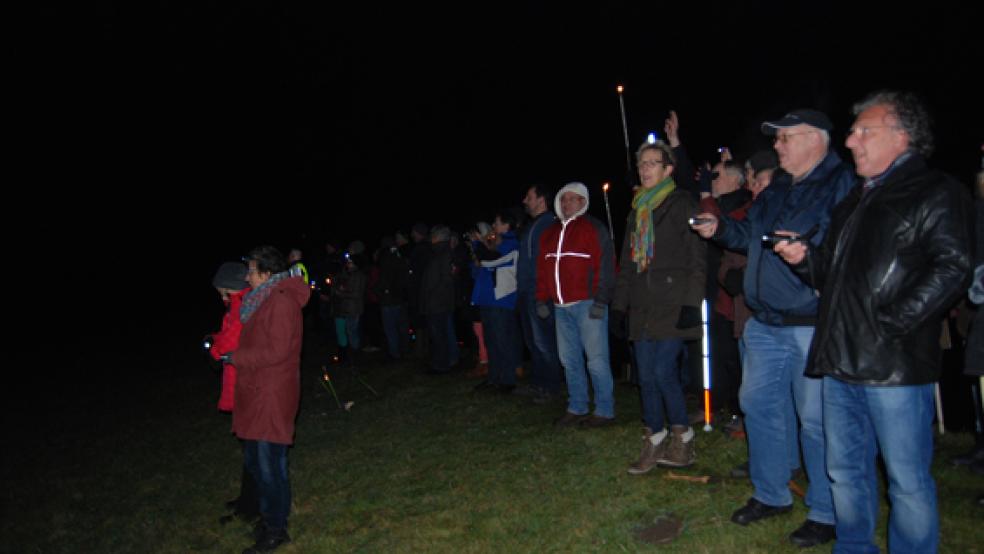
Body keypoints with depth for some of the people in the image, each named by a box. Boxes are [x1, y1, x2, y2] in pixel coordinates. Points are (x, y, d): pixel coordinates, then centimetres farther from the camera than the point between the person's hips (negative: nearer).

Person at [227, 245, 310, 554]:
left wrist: (235, 357, -14)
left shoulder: (282, 302, -18)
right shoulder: (263, 300, 13)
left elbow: (276, 351, -22)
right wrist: (223, 345, 11)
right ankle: (268, 516, 35)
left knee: (270, 466, -1)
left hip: (272, 396, -10)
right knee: (254, 460, 19)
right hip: (256, 393, 10)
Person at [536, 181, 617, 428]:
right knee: (569, 359, 11)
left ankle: (605, 411, 4)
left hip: (587, 305, -7)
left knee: (596, 360, -5)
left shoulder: (594, 229, -2)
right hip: (561, 306, 7)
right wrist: (542, 299, 12)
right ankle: (576, 408, 21)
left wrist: (600, 301, -15)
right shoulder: (550, 233, 18)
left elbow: (605, 266, -9)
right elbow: (543, 269, 20)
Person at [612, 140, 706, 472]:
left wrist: (691, 304, -16)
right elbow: (627, 262, 22)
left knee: (663, 371, -11)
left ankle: (682, 439, 8)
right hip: (643, 306, 6)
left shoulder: (683, 205, 0)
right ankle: (654, 444, 15)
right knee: (646, 376, 6)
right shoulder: (637, 211, 20)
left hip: (673, 305, -6)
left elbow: (697, 258, -7)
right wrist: (619, 304, 16)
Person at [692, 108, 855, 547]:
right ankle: (771, 494, 31)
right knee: (759, 404, 15)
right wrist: (720, 229, 7)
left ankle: (825, 513, 18)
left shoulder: (842, 184, -9)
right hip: (765, 322, 9)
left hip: (812, 324, -8)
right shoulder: (776, 190, 17)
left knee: (816, 419, 0)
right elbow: (750, 235, 25)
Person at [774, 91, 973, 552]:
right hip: (841, 359, 8)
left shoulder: (937, 193, -3)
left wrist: (893, 323, -19)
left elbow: (953, 268, -14)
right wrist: (805, 258, 5)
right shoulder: (855, 200, 21)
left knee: (907, 479, 2)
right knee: (845, 471, 16)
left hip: (894, 363, -8)